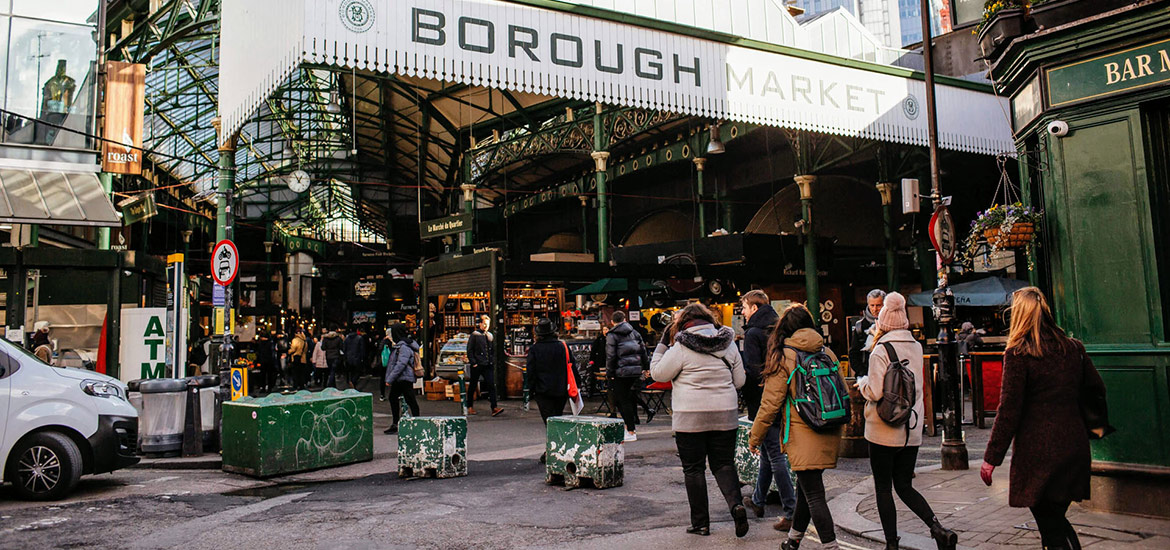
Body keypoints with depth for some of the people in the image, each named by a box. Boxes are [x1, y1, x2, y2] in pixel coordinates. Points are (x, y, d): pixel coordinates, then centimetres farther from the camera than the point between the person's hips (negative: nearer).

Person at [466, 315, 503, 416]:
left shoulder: (490, 335, 14)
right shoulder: (474, 334, -3)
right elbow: (469, 350, -6)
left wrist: (493, 362, 12)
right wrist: (473, 363, -12)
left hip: (488, 365, 4)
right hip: (477, 366, -4)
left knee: (491, 385, -7)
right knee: (473, 386, 7)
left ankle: (494, 408, -12)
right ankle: (470, 407, 21)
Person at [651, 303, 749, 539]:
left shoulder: (680, 348, -9)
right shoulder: (729, 345, 6)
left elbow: (658, 373, 0)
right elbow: (739, 381, 11)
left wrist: (662, 344, 6)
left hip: (690, 418, -4)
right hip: (725, 416, 4)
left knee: (693, 469, 7)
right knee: (724, 464, 13)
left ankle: (700, 523, 11)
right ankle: (736, 503, -10)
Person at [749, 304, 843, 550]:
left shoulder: (783, 357, -8)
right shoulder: (827, 353, 8)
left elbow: (771, 403, -9)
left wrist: (754, 437, 1)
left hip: (803, 436, -6)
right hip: (829, 435, 7)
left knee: (813, 494, -2)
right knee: (807, 486, 20)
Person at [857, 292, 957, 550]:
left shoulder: (880, 351, -14)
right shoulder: (916, 347, 6)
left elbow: (875, 393, -20)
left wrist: (862, 382, 3)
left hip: (884, 432, -6)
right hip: (912, 431, 6)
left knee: (883, 488, 6)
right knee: (904, 486, 14)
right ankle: (938, 528, -3)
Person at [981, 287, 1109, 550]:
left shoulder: (1018, 353, -9)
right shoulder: (1073, 348, 8)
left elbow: (1009, 409, -11)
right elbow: (1096, 390, 15)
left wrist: (991, 457, -7)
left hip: (1038, 451, -6)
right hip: (1074, 445, 6)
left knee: (1051, 528, 1)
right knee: (1056, 518, 18)